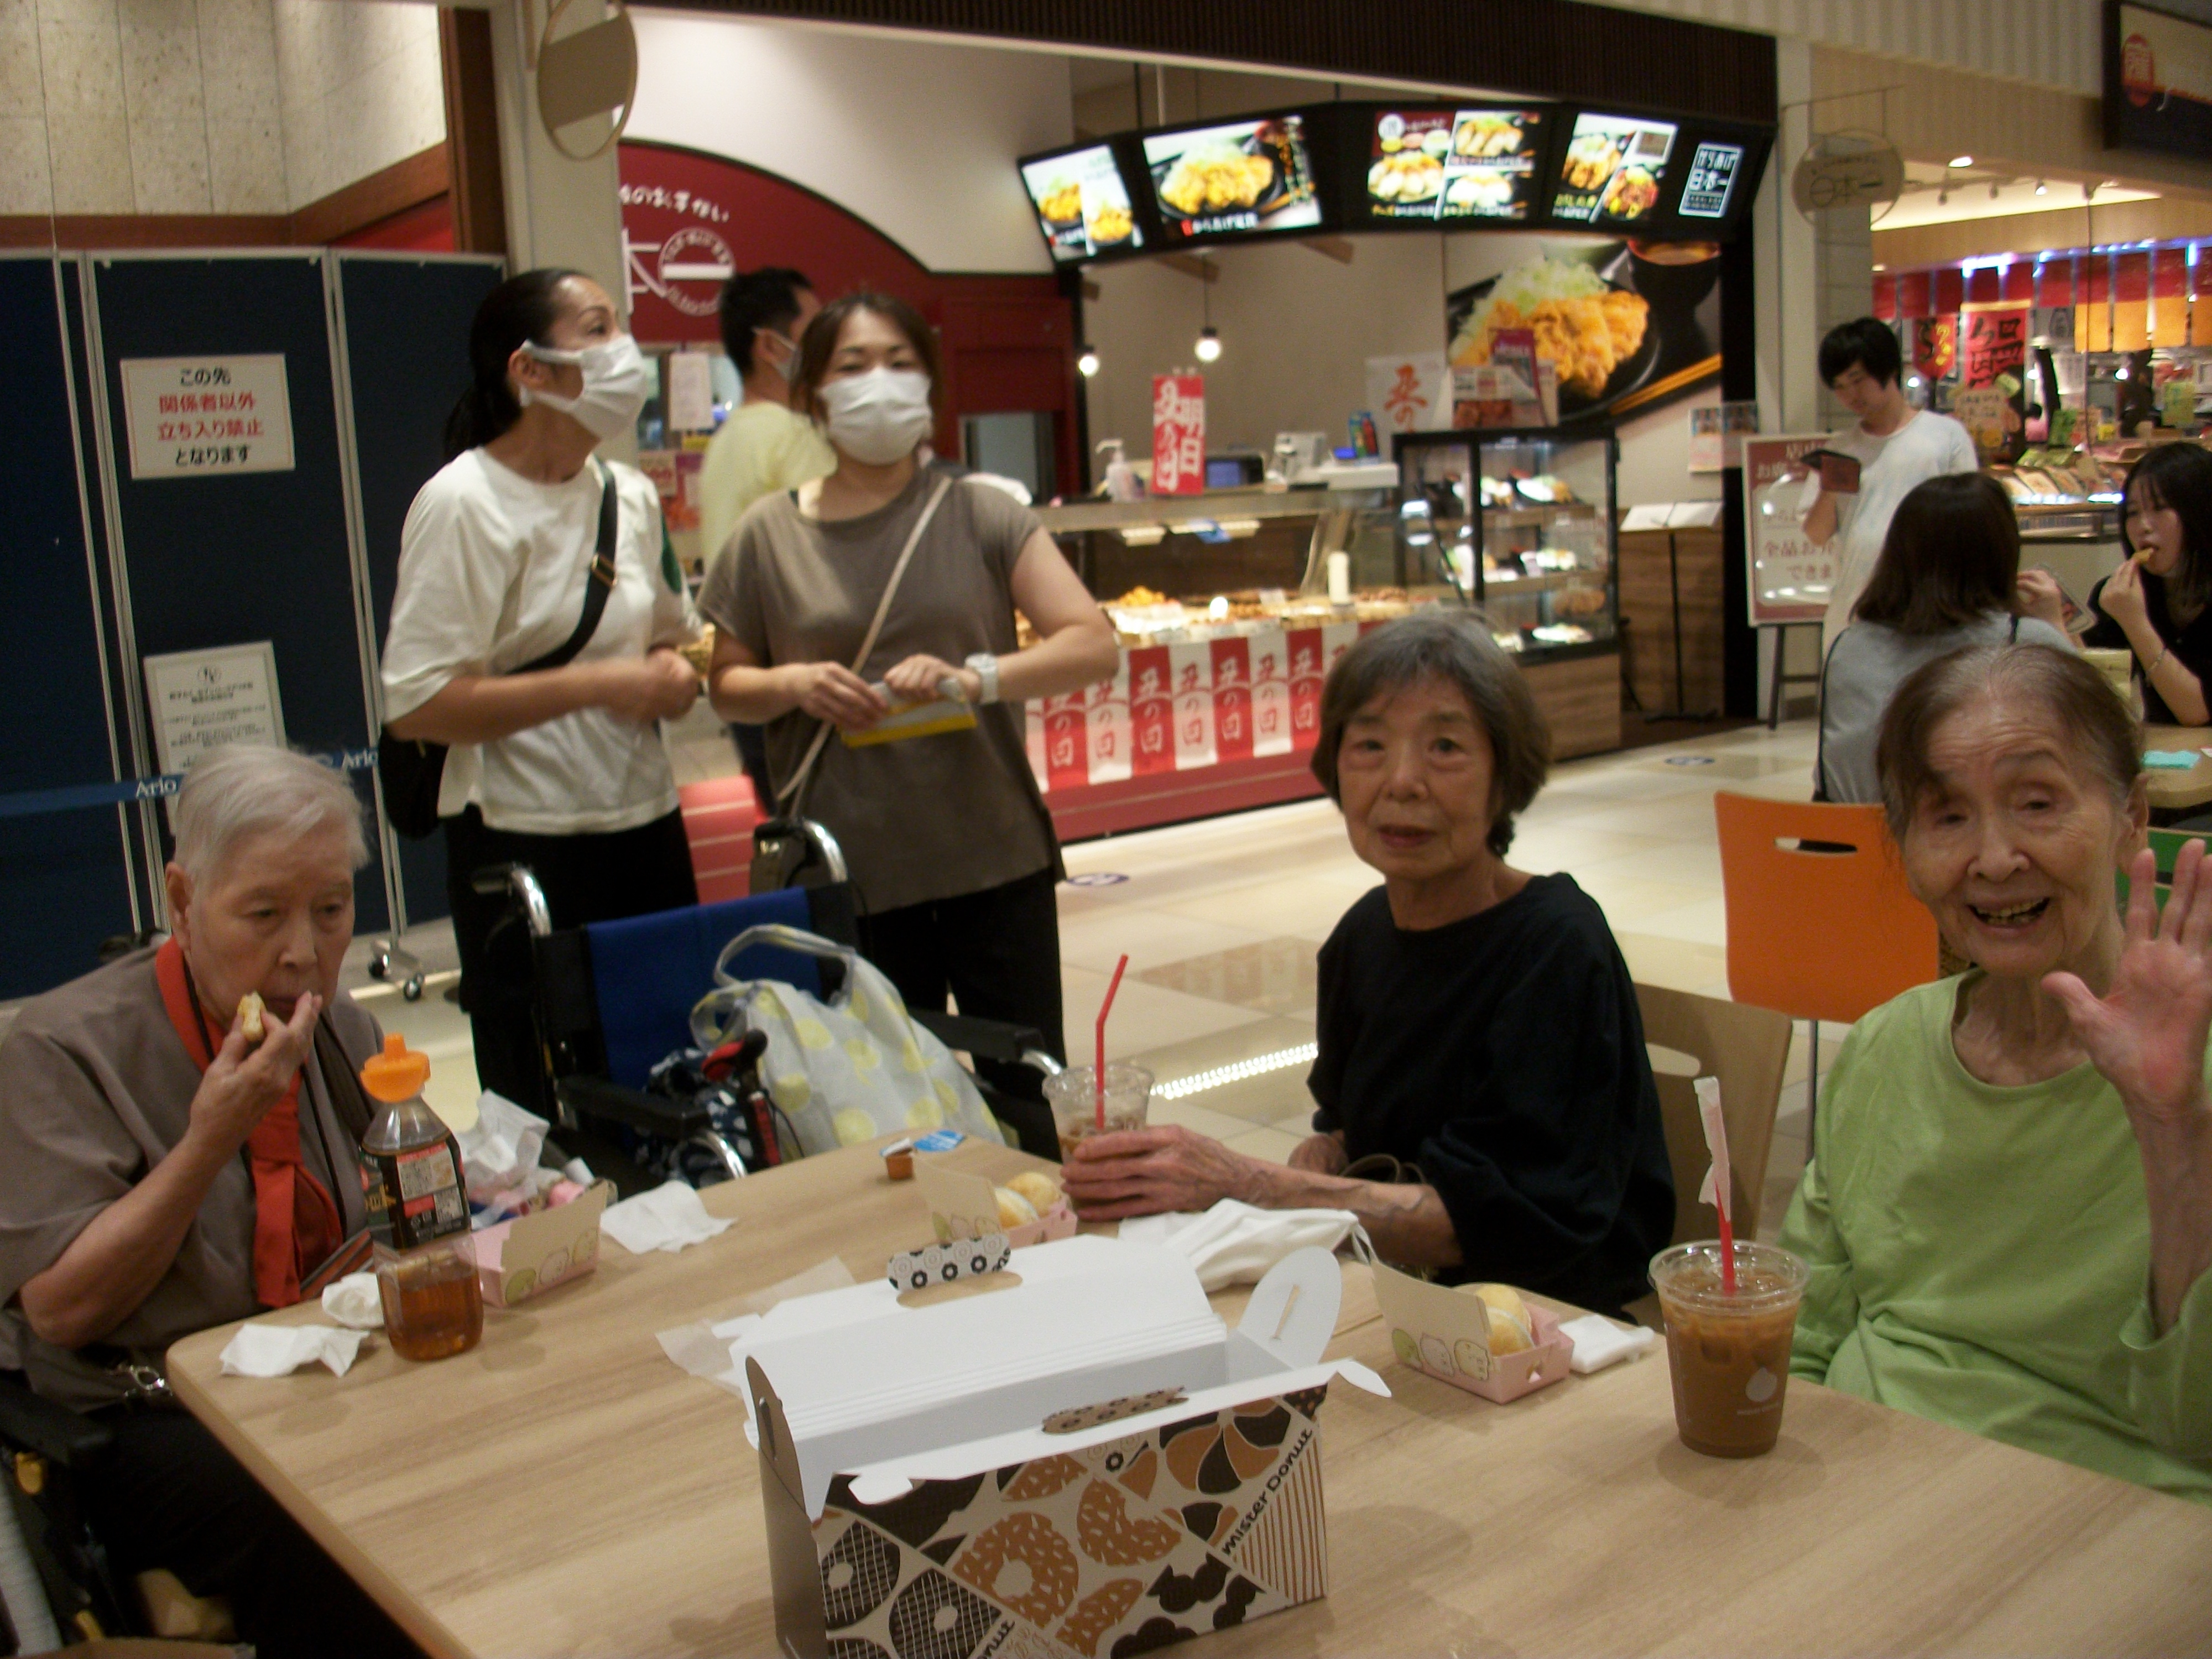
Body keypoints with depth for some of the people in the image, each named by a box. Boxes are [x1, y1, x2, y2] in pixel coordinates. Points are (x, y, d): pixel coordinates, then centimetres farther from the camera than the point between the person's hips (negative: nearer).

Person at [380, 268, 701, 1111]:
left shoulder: (632, 495, 10)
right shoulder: (463, 504, -11)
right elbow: (414, 705, -17)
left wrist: (676, 670, 2)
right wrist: (598, 686, -19)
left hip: (647, 828, 6)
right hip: (523, 845, -6)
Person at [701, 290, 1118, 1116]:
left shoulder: (979, 515, 1)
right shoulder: (771, 535, 4)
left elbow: (1094, 646, -6)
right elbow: (727, 684, 12)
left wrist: (975, 677, -23)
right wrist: (795, 685, -10)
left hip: (994, 863, 0)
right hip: (847, 876, 1)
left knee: (1028, 1106, 7)